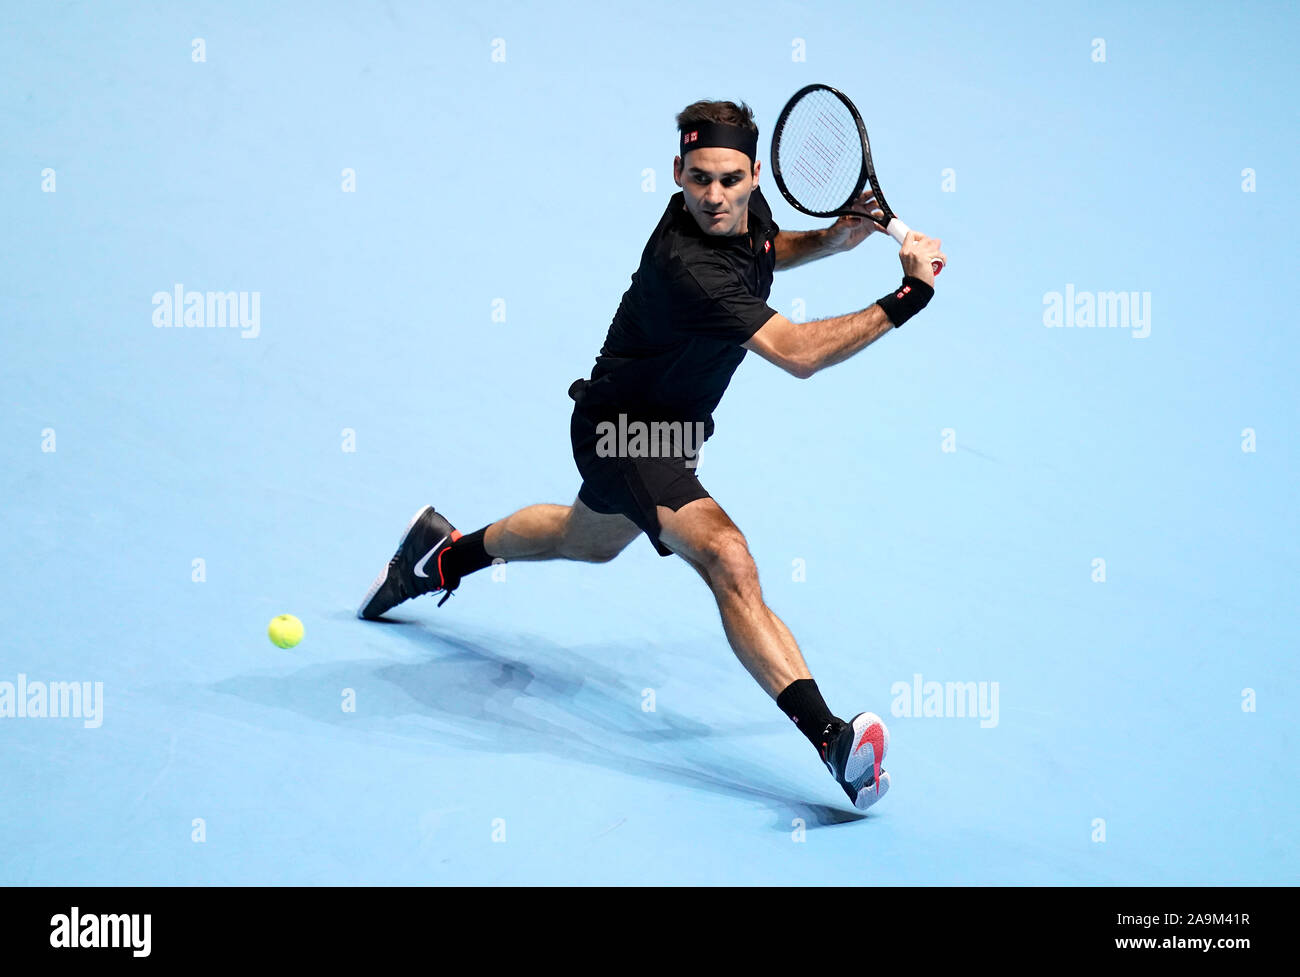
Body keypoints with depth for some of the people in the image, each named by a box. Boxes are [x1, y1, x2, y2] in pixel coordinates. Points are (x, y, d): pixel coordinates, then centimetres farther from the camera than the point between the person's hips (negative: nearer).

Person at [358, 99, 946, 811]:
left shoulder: (747, 209, -8)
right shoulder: (686, 262, -35)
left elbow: (767, 250, 18)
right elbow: (797, 353, -40)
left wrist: (836, 235, -2)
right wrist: (908, 298, -42)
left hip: (661, 425, 10)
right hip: (620, 427, -10)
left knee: (591, 539, 35)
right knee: (726, 559, -30)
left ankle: (446, 551, 58)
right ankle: (829, 736, -42)